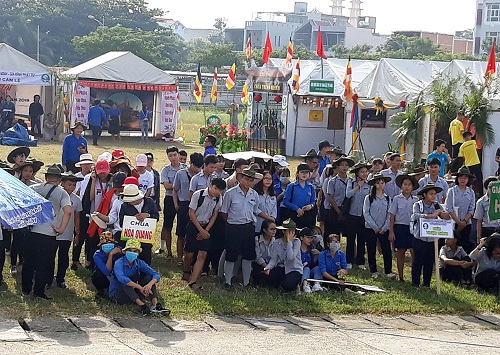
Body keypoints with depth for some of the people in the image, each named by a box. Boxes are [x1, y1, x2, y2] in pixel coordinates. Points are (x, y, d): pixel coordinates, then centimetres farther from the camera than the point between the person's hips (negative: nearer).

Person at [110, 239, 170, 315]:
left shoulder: (139, 263, -2)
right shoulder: (119, 263, -17)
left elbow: (156, 275, -12)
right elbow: (121, 278, -38)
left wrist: (149, 284, -34)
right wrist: (140, 287, -42)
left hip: (132, 293, 5)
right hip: (116, 294, -5)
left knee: (148, 277, -11)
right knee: (124, 282, -33)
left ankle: (155, 305, -29)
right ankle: (142, 306, -45)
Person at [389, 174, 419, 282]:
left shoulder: (415, 200, 5)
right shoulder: (397, 199, 1)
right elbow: (392, 216, 2)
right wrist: (391, 231, -2)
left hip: (412, 227, 1)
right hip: (400, 227, -1)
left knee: (414, 252, -9)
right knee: (401, 252, 6)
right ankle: (401, 277, 13)